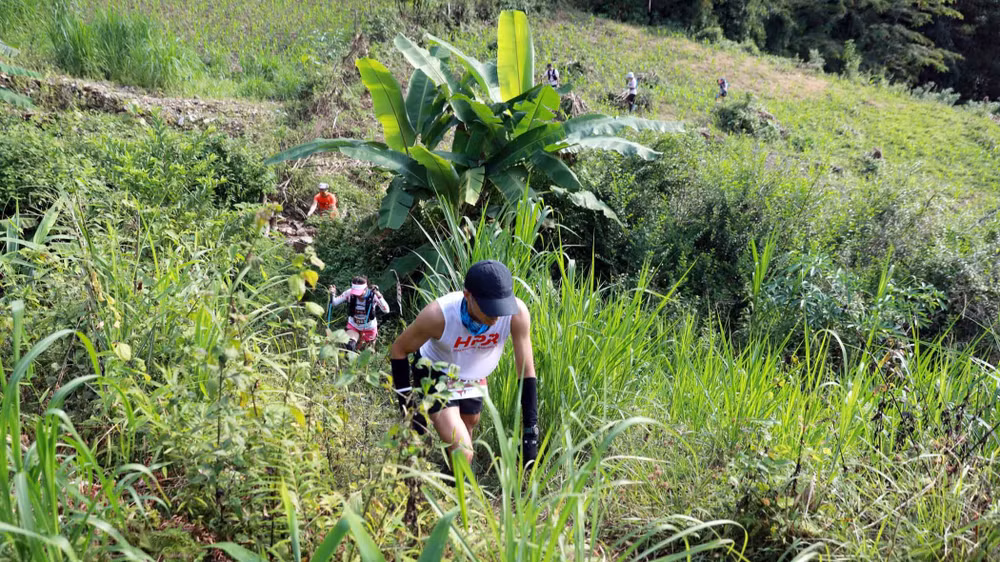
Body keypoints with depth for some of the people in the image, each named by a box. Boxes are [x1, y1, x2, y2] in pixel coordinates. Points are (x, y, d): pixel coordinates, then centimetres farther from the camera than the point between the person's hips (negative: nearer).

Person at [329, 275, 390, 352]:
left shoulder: (373, 295, -29)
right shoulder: (350, 293, -23)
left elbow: (386, 310, -40)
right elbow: (334, 303, -14)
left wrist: (379, 296, -51)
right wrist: (332, 294, -34)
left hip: (369, 328, -1)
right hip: (353, 327, 1)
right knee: (348, 347, -23)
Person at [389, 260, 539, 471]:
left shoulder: (517, 313, -32)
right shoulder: (438, 315, -38)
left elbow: (527, 373, -20)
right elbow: (398, 351, -19)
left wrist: (530, 432, -20)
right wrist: (408, 406, -19)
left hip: (472, 377, 4)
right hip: (435, 375, -4)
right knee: (463, 453, -16)